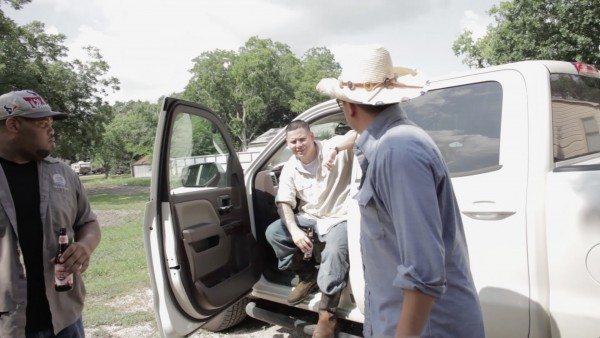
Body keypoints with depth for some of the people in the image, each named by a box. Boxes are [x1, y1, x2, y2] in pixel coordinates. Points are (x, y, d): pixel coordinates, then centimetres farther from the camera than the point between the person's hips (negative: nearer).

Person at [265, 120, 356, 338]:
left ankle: (327, 314, -16)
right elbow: (284, 203, -4)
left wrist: (335, 147, -46)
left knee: (335, 251, -34)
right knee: (273, 232, -9)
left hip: (340, 219, -5)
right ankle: (307, 276, 11)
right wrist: (294, 231, -22)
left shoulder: (335, 148, -15)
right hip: (310, 219, 6)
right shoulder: (290, 169, -2)